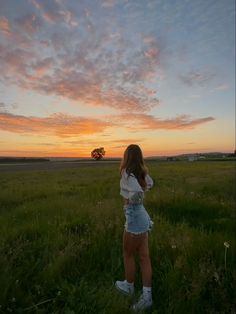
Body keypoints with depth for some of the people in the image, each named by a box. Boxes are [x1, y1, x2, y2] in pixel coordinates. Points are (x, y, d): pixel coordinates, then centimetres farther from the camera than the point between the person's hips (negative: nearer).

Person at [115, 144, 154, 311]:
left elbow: (138, 192, -35)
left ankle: (129, 286, 39)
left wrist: (130, 201, -16)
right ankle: (147, 295, 25)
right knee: (144, 257, 15)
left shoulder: (127, 173, -19)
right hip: (142, 217, 8)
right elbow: (150, 184, 23)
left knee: (128, 254, 16)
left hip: (134, 218, -8)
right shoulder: (141, 172, 4)